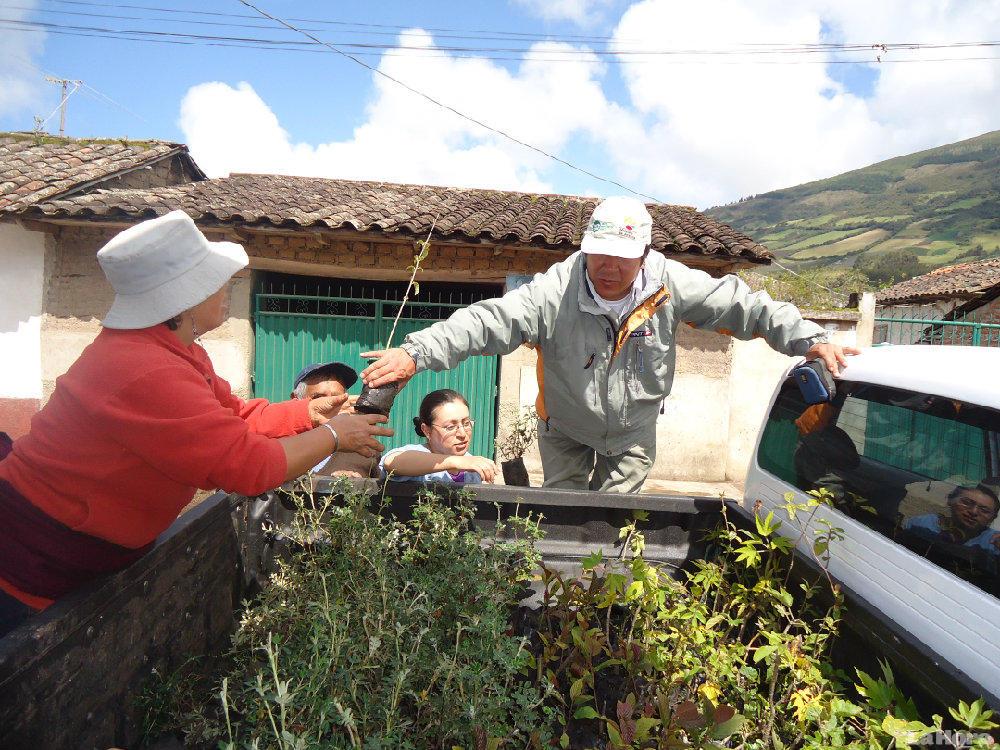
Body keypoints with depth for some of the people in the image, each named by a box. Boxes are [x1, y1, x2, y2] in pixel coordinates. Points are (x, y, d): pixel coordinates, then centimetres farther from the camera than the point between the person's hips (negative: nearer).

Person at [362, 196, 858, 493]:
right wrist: (418, 352, -49)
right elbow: (489, 321, -38)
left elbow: (741, 305, -12)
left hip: (634, 432, 2)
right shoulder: (556, 290, -30)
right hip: (566, 431, -1)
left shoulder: (669, 283, -21)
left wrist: (809, 341, -16)